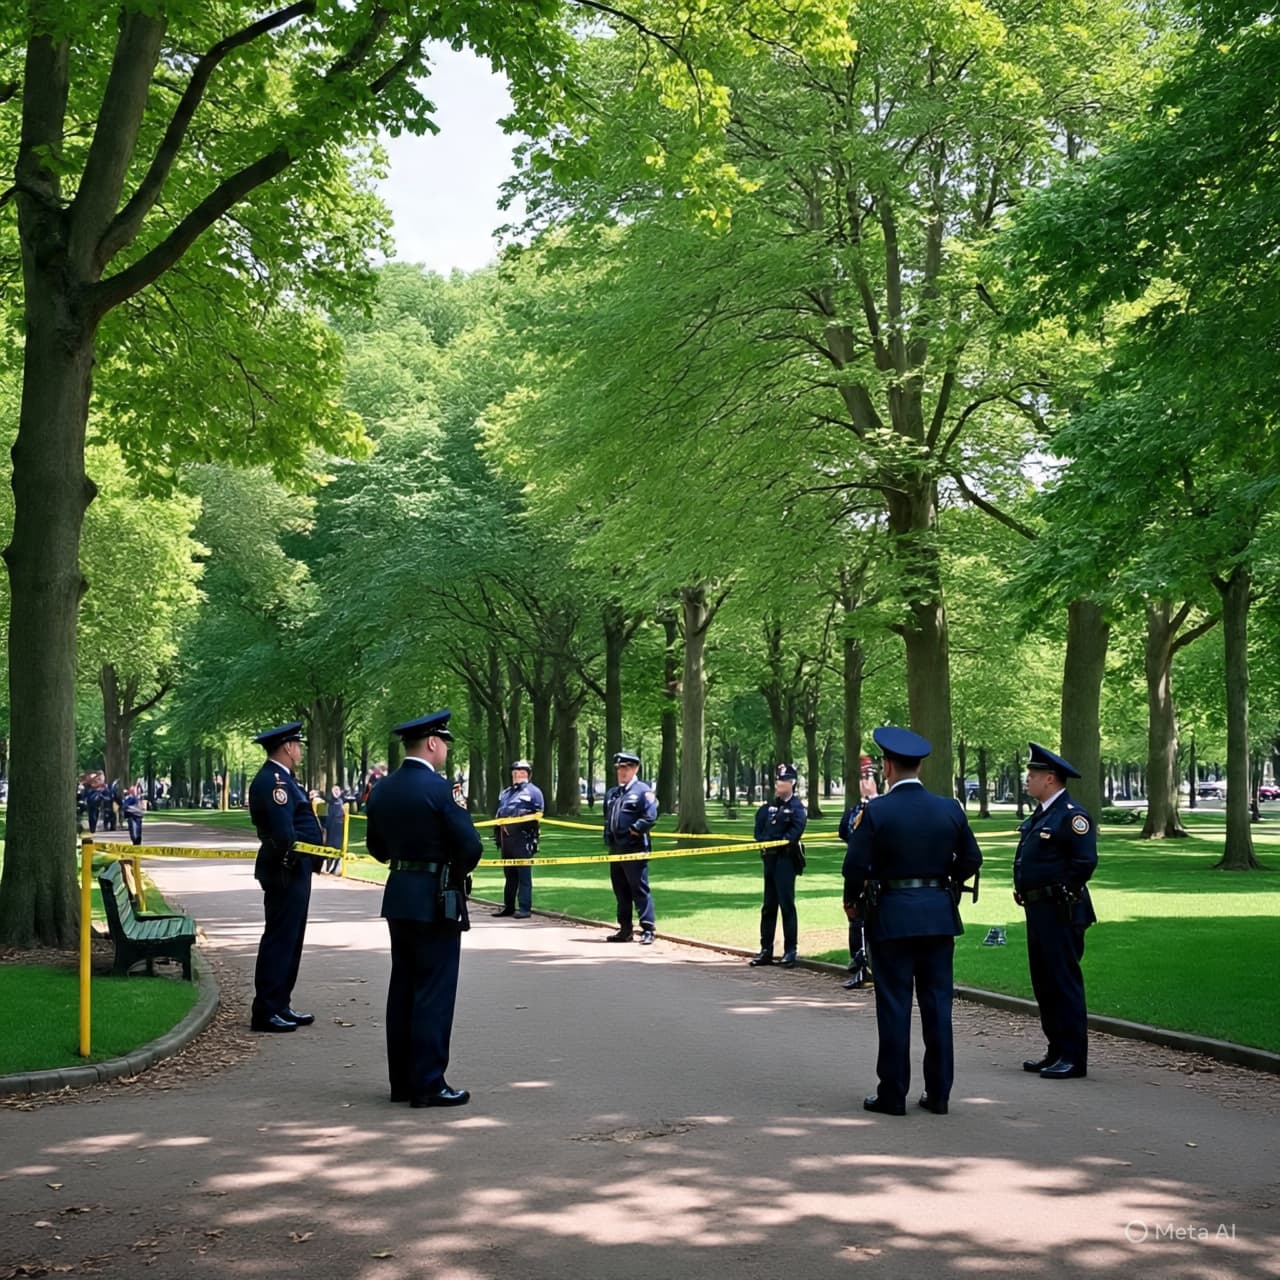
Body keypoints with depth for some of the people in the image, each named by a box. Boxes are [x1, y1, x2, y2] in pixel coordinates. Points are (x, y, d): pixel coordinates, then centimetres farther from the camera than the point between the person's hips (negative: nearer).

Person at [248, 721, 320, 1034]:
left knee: (290, 940, 15)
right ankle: (265, 1012, -2)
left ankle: (280, 1005, 22)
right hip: (286, 870, -11)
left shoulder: (281, 778, 17)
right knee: (279, 938, -7)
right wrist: (291, 857, -14)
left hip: (294, 870, 11)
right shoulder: (273, 780, -17)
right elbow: (283, 830, -24)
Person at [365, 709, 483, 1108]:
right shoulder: (439, 788, -16)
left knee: (402, 989, 13)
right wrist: (457, 873, 2)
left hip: (398, 896, 8)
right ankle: (428, 1084, -1)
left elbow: (376, 846, 15)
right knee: (434, 993, -2)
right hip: (436, 900, -8)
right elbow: (471, 846, -17)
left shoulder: (382, 789, 7)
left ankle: (401, 1080, 19)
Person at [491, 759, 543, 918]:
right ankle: (508, 906, 20)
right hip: (506, 838, 7)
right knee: (509, 875, 13)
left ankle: (524, 908, -4)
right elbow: (498, 814, 24)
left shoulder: (533, 792, 0)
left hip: (523, 838, -7)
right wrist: (497, 835, 14)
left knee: (524, 875, -5)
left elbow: (536, 816, -7)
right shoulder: (505, 793, 21)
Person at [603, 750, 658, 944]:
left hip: (635, 849, -8)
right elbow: (607, 818, 25)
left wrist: (633, 830, -15)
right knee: (620, 891, 12)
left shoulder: (643, 790, -5)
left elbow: (650, 817, -14)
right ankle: (625, 930, 19)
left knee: (640, 890, -8)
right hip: (615, 850, 8)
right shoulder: (612, 793, 19)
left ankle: (647, 929, -7)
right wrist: (608, 839, 15)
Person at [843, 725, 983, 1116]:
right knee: (938, 1004, 9)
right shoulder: (950, 809, 2)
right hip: (939, 915, 4)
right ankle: (938, 1093, 13)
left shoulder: (876, 812, -10)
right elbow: (971, 859, 9)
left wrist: (852, 900, 8)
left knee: (894, 1005, 2)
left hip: (893, 916, -3)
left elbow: (856, 867, -11)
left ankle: (892, 1095, 6)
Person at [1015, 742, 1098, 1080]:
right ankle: (1056, 1052, 22)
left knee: (1065, 983, -6)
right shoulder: (1040, 816, 16)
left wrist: (1061, 891, -14)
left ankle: (1074, 1058, -2)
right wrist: (1024, 890, 12)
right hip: (1038, 911, 10)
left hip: (1059, 912, -10)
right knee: (1044, 984, 14)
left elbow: (1085, 862, -20)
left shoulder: (1071, 816, -14)